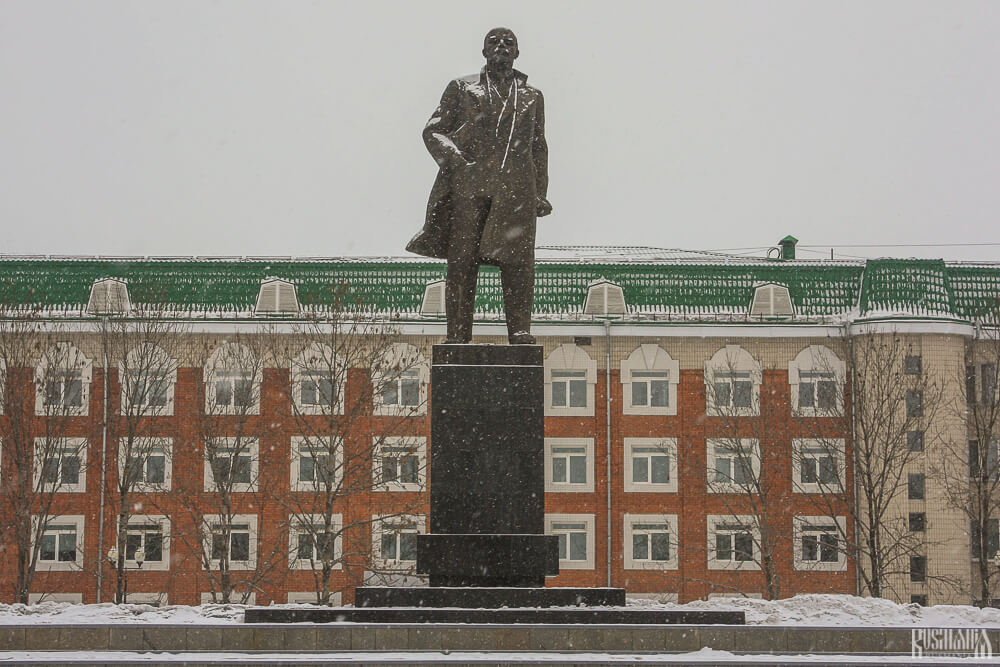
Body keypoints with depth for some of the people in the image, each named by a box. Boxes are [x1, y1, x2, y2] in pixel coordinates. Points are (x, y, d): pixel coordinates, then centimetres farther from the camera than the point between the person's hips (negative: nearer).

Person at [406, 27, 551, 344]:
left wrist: (540, 194, 16)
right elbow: (433, 130, 10)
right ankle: (457, 336, -4)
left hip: (516, 186, 1)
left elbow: (538, 147, 25)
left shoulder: (531, 96, 22)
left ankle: (520, 332, -14)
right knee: (462, 261, -5)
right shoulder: (462, 89, 15)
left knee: (517, 258, -13)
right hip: (468, 183, -1)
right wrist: (453, 159, -8)